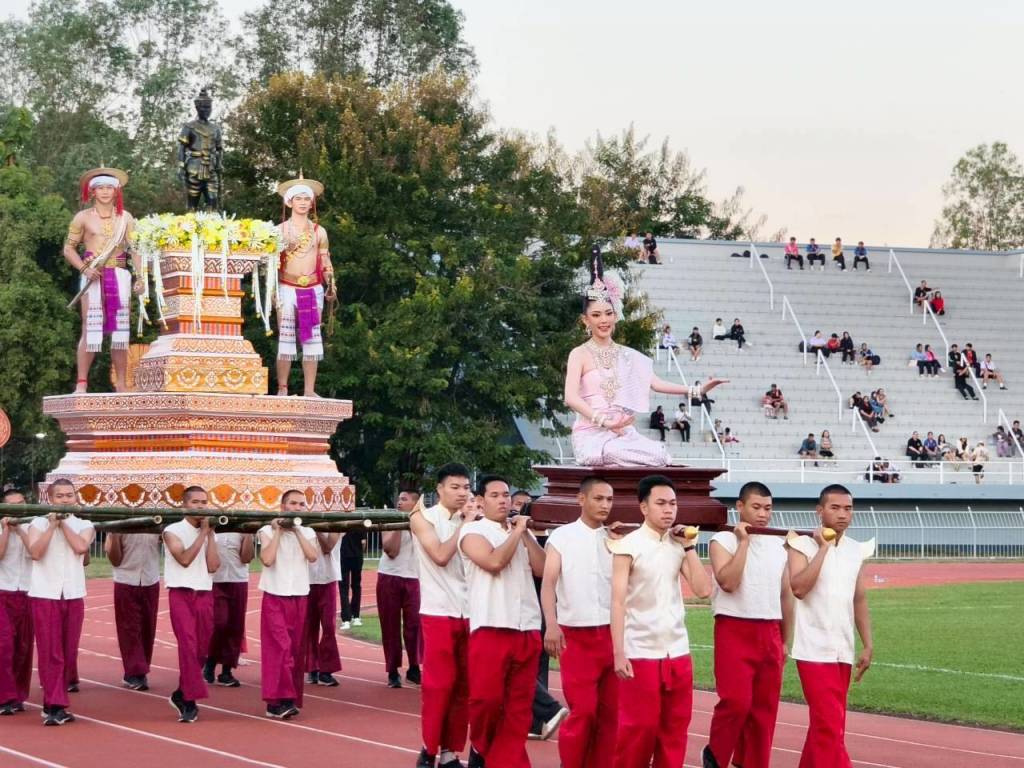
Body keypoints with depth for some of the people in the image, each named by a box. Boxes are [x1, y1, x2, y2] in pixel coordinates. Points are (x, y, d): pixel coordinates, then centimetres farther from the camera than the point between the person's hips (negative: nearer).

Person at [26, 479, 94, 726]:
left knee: (69, 650, 6)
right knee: (49, 651, -7)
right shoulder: (38, 522, 4)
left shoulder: (84, 525, 9)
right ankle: (54, 705, -7)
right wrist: (52, 524, -12)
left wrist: (63, 523, -5)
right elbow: (35, 552, -12)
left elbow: (80, 547, -11)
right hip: (44, 594, -3)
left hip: (73, 594, 3)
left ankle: (54, 703, 17)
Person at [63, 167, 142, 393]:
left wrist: (140, 277, -1)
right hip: (93, 276, -2)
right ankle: (81, 382, -9)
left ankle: (121, 383, 5)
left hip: (120, 275, 2)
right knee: (90, 329, -9)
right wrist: (84, 268, -9)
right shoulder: (83, 217, 7)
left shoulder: (125, 218, 12)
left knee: (121, 330, 1)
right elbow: (69, 248, 7)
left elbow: (135, 249, 10)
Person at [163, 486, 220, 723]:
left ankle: (182, 694, 24)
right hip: (181, 594, -5)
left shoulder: (209, 534, 13)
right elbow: (184, 559, -16)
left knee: (201, 649, 7)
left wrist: (210, 534, -5)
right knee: (188, 645, -16)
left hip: (205, 595, 5)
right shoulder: (173, 531, -1)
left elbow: (213, 566, -2)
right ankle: (190, 702, -15)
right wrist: (203, 532, -13)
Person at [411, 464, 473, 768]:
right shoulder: (423, 518, -1)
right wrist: (465, 524, -9)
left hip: (469, 612, 4)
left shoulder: (469, 520, 10)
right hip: (438, 612, -4)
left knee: (464, 686, 5)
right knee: (438, 684, -4)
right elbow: (441, 556, -15)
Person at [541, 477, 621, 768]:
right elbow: (549, 582, -8)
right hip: (576, 635, -3)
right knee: (583, 710, -6)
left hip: (612, 634, 3)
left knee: (610, 711, 4)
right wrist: (551, 624, -21)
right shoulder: (562, 536, 1)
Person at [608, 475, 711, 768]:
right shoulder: (628, 545, -5)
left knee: (675, 728, 7)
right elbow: (618, 601, -9)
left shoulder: (679, 545, 9)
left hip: (677, 651, 5)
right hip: (641, 653, -5)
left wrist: (689, 546, -1)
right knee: (638, 728, -1)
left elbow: (703, 589, 0)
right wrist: (619, 653, -15)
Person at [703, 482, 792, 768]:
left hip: (769, 634, 6)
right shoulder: (723, 540, -4)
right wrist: (743, 541, -15)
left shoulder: (777, 545, 13)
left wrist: (786, 641, 16)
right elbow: (728, 582, -20)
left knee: (764, 708, 5)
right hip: (735, 632, -5)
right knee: (736, 701, -15)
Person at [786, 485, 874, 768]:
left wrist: (868, 645, 11)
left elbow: (860, 600, 15)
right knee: (830, 725, -11)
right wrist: (823, 548, -16)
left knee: (824, 723, 12)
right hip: (814, 649, -6)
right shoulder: (803, 545, -6)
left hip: (843, 651, 6)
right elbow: (799, 588, -21)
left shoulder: (857, 550, 10)